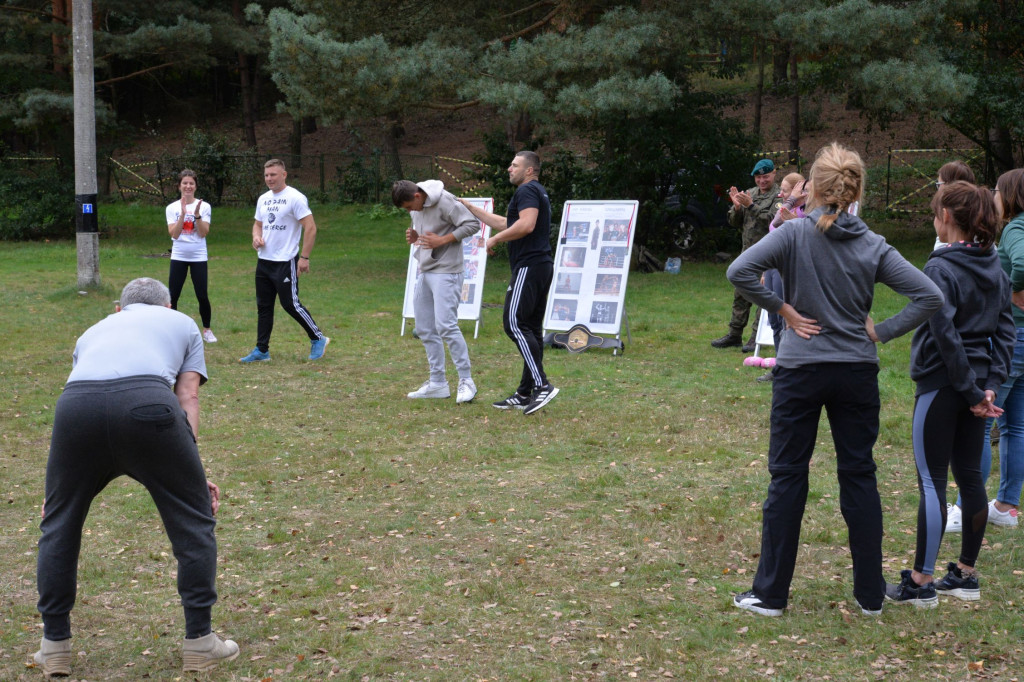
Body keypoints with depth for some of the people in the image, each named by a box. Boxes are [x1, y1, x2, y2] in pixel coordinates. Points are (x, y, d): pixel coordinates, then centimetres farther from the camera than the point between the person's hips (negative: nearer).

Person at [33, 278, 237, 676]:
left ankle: (55, 646, 27)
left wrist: (59, 493, 45)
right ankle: (199, 642, 19)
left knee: (59, 524, 24)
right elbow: (187, 399, 22)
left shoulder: (96, 328, 42)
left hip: (75, 401, 3)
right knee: (193, 520, 16)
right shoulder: (182, 323, 36)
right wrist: (190, 472, 15)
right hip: (148, 401, -2)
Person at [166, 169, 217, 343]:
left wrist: (197, 214, -21)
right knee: (172, 296, 0)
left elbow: (204, 233, -10)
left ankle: (207, 330, 15)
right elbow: (174, 233, -11)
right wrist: (183, 213, -20)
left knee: (202, 296, -3)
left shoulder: (204, 206, -1)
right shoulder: (172, 208, 1)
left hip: (198, 257, -1)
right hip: (178, 257, 1)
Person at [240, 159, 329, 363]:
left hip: (285, 262, -8)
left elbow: (310, 228, -14)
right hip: (264, 261, 8)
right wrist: (256, 237, 1)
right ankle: (261, 350, 16)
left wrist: (304, 257, -18)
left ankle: (318, 339, 10)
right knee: (263, 306, 10)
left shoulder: (295, 198, -12)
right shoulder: (263, 199, 12)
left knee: (290, 303, -6)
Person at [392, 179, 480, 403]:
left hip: (446, 273, -9)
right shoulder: (416, 207, 10)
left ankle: (466, 381, -6)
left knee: (446, 326, -14)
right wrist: (414, 237, 1)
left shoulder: (444, 201, -16)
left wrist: (441, 240, -21)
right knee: (425, 329, 9)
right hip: (425, 273, 9)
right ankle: (437, 383, 16)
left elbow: (473, 225, -16)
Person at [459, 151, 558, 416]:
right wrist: (471, 208, 34)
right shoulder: (537, 192, 25)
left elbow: (526, 225, -24)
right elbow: (506, 223, 32)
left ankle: (542, 385, -21)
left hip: (529, 267, -11)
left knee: (514, 323, -15)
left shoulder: (527, 191, -8)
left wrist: (495, 238, -12)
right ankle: (525, 394, 12)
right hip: (541, 265, 11)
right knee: (531, 329, 9)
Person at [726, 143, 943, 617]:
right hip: (858, 373, 2)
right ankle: (870, 594, 17)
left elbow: (739, 272, -20)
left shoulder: (796, 233, -9)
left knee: (788, 476, 6)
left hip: (801, 371, -2)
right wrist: (882, 332, 0)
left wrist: (782, 309, -10)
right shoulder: (874, 246, -2)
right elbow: (929, 296, -5)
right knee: (859, 476, 11)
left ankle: (770, 593, 11)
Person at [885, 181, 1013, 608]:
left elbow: (946, 335, -20)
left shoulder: (941, 269, -15)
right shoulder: (995, 269, 8)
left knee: (931, 480, -3)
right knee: (970, 476, 13)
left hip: (941, 383, -7)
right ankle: (966, 576, 21)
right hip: (975, 385, 7)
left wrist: (972, 391, -14)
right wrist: (990, 385, -1)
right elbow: (1004, 330, 5)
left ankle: (920, 582, 2)